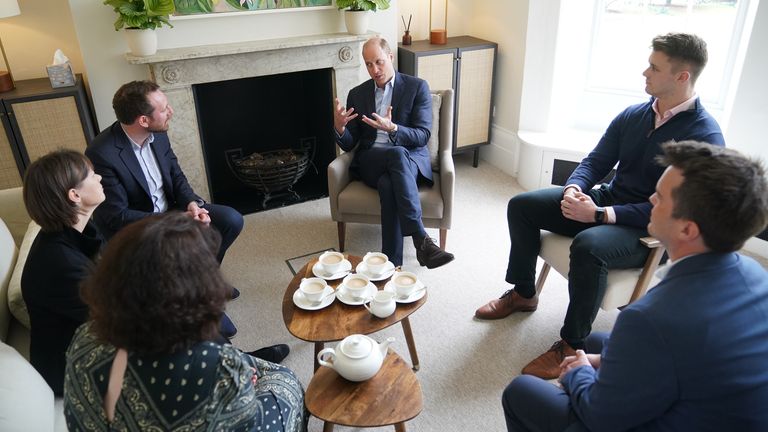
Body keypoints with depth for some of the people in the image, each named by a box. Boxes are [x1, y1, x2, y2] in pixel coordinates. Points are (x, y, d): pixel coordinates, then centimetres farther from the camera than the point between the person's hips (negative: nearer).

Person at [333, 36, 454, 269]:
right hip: (370, 162, 1)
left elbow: (423, 136, -6)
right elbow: (349, 145, 9)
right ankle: (421, 239, -41)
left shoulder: (417, 87, 4)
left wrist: (392, 128, -24)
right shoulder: (357, 94, 13)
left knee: (388, 184, -38)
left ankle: (392, 262, -37)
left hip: (410, 159, -1)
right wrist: (339, 127, -15)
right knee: (398, 154, -36)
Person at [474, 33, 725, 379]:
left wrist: (599, 215, -28)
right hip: (606, 199, 7)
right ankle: (523, 293, 12)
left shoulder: (705, 137, -16)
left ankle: (572, 345, -18)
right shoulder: (633, 115, 4)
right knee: (521, 205, -3)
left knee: (588, 245, -38)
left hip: (648, 232, -7)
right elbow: (596, 161, 8)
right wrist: (573, 189, -15)